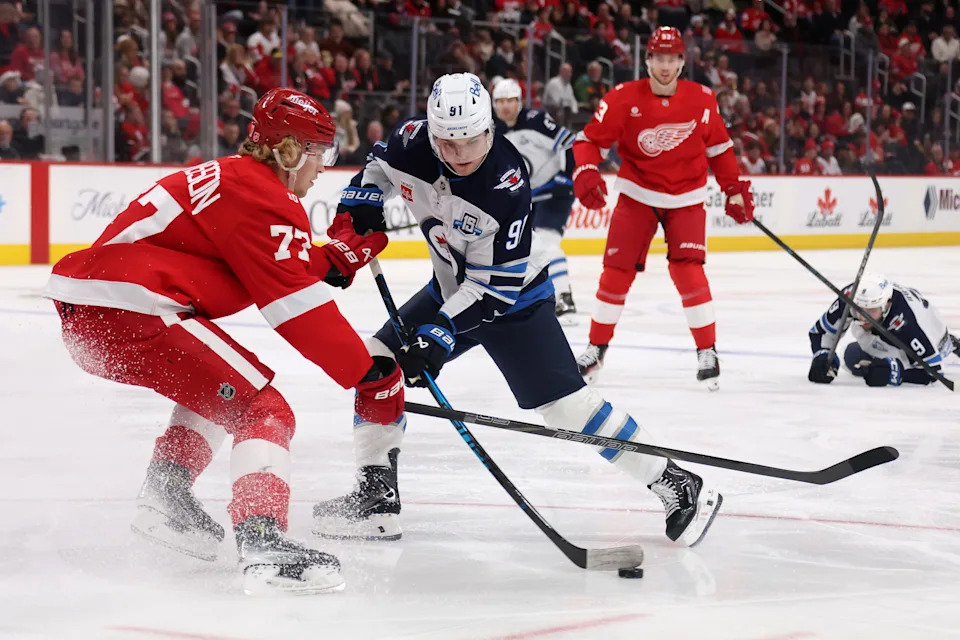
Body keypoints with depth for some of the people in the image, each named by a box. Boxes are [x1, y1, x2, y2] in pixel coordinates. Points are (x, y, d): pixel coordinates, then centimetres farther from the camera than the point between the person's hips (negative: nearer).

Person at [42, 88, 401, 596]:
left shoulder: (230, 177, 23)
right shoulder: (263, 201, -7)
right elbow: (299, 310, -12)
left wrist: (338, 256, 15)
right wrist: (369, 376, -8)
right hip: (130, 311, -11)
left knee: (218, 384, 31)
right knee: (262, 410, -10)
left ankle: (164, 496, 24)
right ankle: (262, 545, -27)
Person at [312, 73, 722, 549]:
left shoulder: (507, 186, -32)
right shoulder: (412, 142, -18)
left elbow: (495, 287, -29)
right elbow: (379, 166, 8)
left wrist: (442, 332, -35)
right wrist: (358, 205, -10)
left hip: (512, 295, -6)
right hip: (452, 288, 6)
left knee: (565, 402, -14)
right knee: (378, 363, -4)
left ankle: (678, 487, -7)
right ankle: (377, 497, 4)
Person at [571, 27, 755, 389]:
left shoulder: (702, 100, -8)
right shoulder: (624, 98, -14)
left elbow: (719, 147, 5)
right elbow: (591, 139, -10)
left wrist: (735, 190, 6)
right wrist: (585, 172, -28)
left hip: (686, 199, 0)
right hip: (638, 195, 0)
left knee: (688, 270, -13)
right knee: (617, 271, -2)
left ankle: (707, 352, 0)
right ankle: (596, 349, 15)